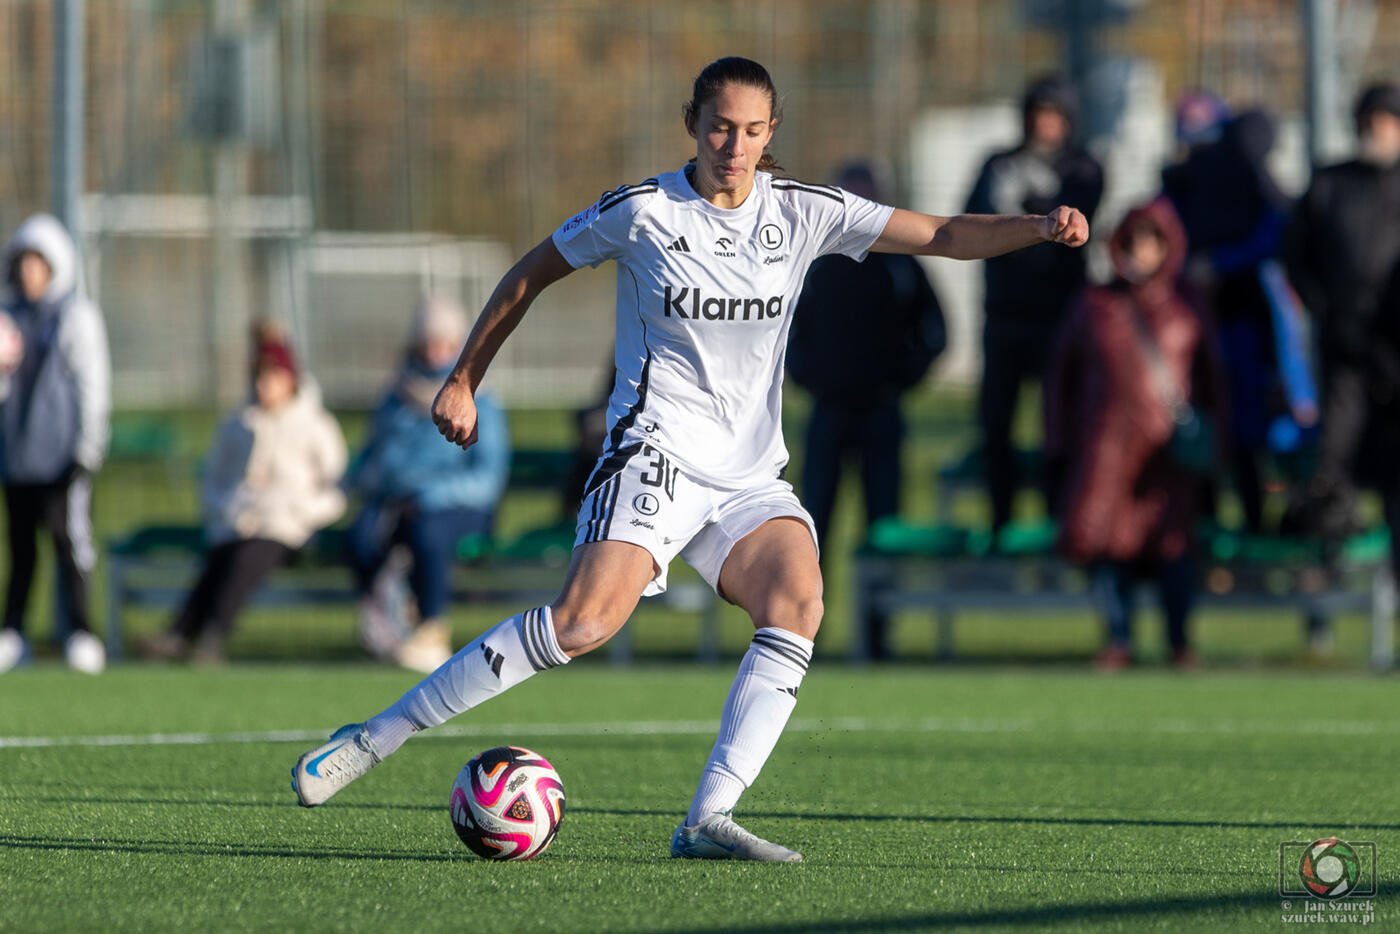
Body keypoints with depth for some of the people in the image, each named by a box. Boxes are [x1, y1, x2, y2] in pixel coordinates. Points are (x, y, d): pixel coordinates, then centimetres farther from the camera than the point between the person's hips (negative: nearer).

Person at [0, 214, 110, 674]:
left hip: (62, 452, -5)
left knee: (69, 536, -11)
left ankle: (81, 633, -10)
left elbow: (93, 381, -3)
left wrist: (87, 446, -10)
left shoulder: (78, 316, -1)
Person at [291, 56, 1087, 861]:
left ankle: (709, 819, -26)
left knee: (798, 600, -25)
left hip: (749, 476, 4)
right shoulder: (641, 212, -3)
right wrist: (463, 381, 12)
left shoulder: (803, 213, 5)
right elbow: (532, 273, 10)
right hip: (656, 453, -4)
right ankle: (376, 738, -17)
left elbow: (942, 236, 3)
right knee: (586, 622, -25)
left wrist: (1038, 228, -14)